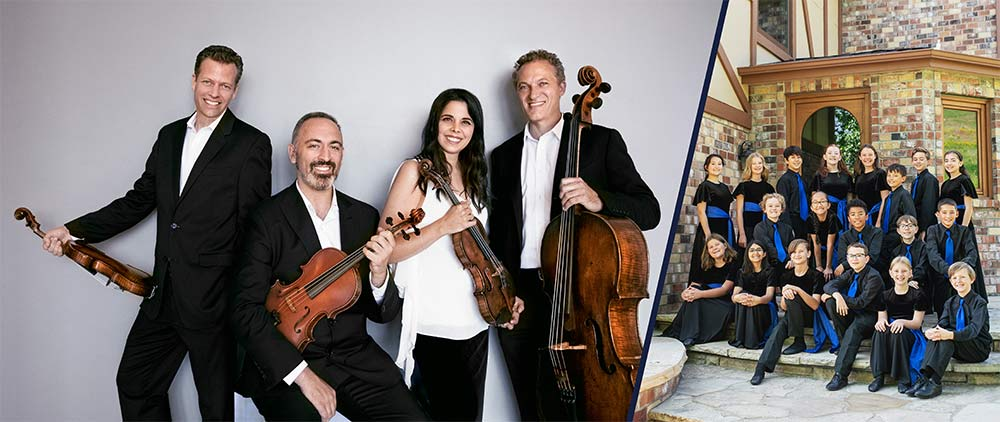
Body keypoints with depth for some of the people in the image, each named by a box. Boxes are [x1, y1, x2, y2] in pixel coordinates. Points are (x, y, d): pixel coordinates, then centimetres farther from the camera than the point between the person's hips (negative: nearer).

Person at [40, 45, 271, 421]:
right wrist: (75, 231, 9)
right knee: (134, 383, 19)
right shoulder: (169, 136, 13)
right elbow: (139, 200, 17)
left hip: (213, 301, -7)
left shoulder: (251, 144, -8)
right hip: (164, 294, 7)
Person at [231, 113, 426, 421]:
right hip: (286, 364, -3)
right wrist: (301, 373, -21)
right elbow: (246, 312, -11)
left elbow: (384, 314, 8)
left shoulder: (365, 217, 6)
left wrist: (379, 275, -14)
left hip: (355, 358, 4)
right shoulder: (267, 219, -6)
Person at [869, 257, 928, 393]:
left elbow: (917, 323, -6)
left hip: (911, 334, -3)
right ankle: (879, 376, -30)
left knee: (898, 333, -37)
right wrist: (880, 321, -20)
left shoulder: (917, 295, 0)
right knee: (880, 331, -32)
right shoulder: (885, 295, 11)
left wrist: (902, 322, -28)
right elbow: (882, 317, 6)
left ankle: (903, 379, -28)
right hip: (890, 329, 3)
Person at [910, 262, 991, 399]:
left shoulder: (979, 302, -7)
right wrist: (930, 331, -26)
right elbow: (942, 324, 0)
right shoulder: (950, 303, 14)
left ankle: (934, 382, -44)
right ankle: (924, 377, -40)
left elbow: (974, 329, -23)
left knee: (946, 337, -32)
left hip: (978, 349, -5)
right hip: (958, 350, 5)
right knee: (935, 335, -24)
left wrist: (950, 335, -42)